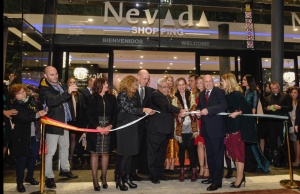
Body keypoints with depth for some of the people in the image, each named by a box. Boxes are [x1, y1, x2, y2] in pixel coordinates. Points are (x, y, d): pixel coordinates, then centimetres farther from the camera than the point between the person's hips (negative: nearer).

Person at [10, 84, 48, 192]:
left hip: (35, 135, 4)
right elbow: (23, 118, -26)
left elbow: (42, 108, 13)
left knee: (34, 156, 14)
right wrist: (37, 115, -38)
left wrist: (44, 110, -8)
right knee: (22, 158, 3)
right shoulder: (15, 107, -9)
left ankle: (29, 177, 36)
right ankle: (19, 183, 20)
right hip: (23, 137, -4)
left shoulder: (34, 100, 2)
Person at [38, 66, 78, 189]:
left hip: (64, 123, 8)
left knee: (65, 147, 20)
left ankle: (65, 170, 38)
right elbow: (51, 101, -36)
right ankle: (49, 177, 15)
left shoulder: (62, 85, 8)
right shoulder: (44, 88, -15)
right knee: (50, 151, -1)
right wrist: (67, 92, -45)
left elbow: (68, 100, 24)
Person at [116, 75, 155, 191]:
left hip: (133, 128, 7)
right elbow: (128, 109, -17)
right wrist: (144, 110, -14)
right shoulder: (122, 94, -8)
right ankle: (119, 179, 8)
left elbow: (135, 111, 14)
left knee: (130, 153, 10)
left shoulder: (133, 96, 15)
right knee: (124, 154, -3)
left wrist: (147, 112, 2)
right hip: (124, 128, -7)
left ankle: (127, 177, 20)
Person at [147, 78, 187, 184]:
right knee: (153, 153, 2)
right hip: (156, 130, -9)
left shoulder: (168, 96, 18)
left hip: (166, 131, 9)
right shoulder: (155, 95, -11)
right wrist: (180, 110, -30)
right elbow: (166, 106, -25)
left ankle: (160, 173, 30)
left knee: (162, 153, 17)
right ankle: (153, 175, 15)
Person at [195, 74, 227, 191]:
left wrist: (208, 110, -27)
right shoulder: (201, 94, 16)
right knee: (209, 154, 16)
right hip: (206, 128, 7)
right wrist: (198, 111, -1)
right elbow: (199, 106, 23)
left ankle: (217, 181, 8)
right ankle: (212, 176, 30)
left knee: (217, 154, -1)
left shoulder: (219, 92, -6)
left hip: (216, 128, -7)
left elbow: (223, 106, -20)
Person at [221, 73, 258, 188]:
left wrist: (237, 113, -24)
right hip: (230, 126, 9)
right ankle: (240, 176, 26)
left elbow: (248, 109, -16)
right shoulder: (228, 95, 10)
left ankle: (239, 178, 13)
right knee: (234, 152, 13)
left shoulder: (237, 94, -14)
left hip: (237, 126, -8)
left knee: (238, 152, 1)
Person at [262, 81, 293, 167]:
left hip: (282, 122, -3)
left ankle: (285, 160, 15)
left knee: (284, 142, 2)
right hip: (271, 122, 4)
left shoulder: (285, 97, 6)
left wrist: (280, 107, -17)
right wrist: (267, 108, -7)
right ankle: (275, 160, 17)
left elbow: (290, 108, -3)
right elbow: (263, 109, 15)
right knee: (272, 141, 6)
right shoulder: (267, 98, 17)